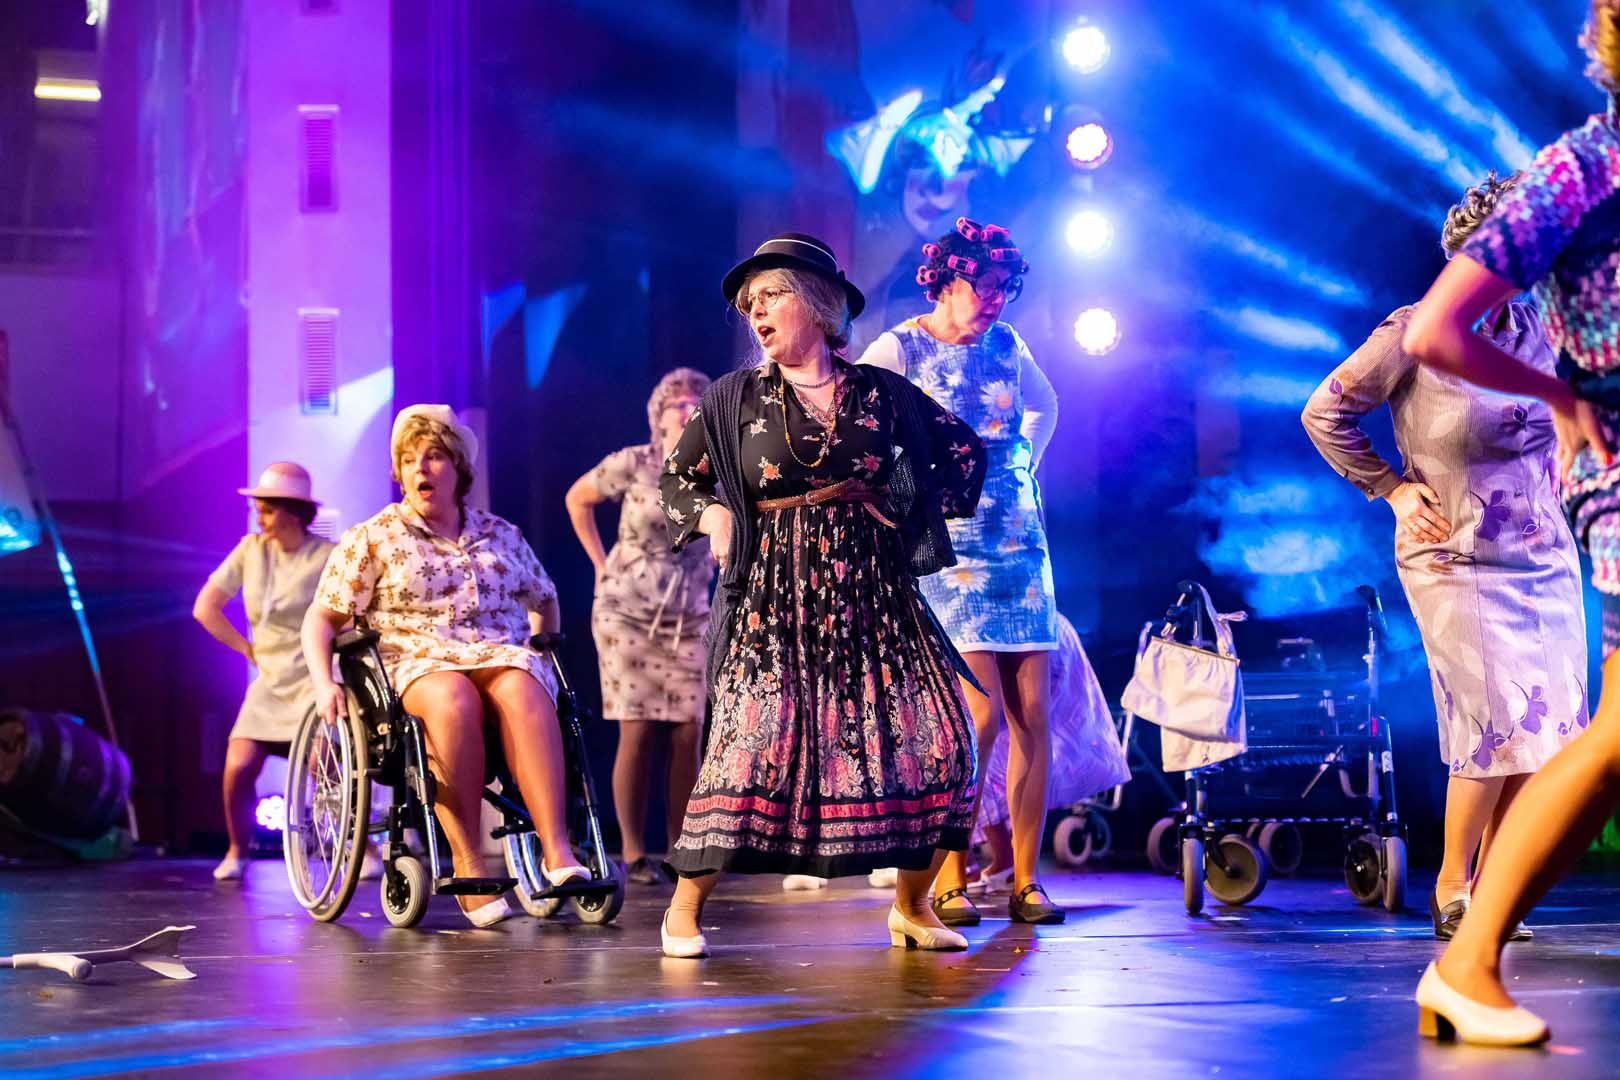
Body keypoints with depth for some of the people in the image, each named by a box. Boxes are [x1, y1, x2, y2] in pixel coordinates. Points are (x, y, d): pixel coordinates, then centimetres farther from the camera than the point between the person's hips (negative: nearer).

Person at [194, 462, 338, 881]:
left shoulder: (327, 556, -9)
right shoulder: (251, 549, 5)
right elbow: (204, 608, 7)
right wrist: (249, 650, 5)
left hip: (314, 678, -4)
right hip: (269, 682, 4)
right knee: (237, 768, -10)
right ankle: (237, 850, 13)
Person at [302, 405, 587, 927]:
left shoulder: (502, 535, 19)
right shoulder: (372, 538, 11)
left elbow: (545, 600, 34)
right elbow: (322, 619, 7)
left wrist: (547, 652, 21)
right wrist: (324, 683, -8)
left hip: (502, 655, 2)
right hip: (416, 663, -2)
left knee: (523, 692, -37)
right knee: (454, 701, -40)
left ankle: (556, 851, -47)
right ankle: (467, 862, -37)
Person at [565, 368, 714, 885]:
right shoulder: (634, 464, -6)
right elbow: (577, 499, 9)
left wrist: (703, 564, 7)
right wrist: (601, 563, 4)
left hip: (688, 621, 3)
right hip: (628, 614, -3)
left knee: (688, 733, -1)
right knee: (638, 731, -6)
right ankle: (633, 853, -1)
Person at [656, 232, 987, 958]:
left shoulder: (880, 392, 8)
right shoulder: (735, 397, 7)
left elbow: (964, 451, 16)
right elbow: (675, 481, 14)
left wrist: (922, 517, 7)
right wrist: (713, 515, -5)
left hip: (871, 587, 2)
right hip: (774, 593, -2)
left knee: (936, 736, -5)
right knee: (752, 739, -15)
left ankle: (911, 909, 11)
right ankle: (685, 907, -2)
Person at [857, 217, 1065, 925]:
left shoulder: (1005, 344, 12)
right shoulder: (899, 349, -3)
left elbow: (1044, 407, 31)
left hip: (1021, 543, 5)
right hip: (949, 552, -5)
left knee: (1033, 716, -2)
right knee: (982, 714, -15)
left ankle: (1025, 879, 5)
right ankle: (949, 878, -2)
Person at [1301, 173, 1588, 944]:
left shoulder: (1534, 328, 7)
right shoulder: (1414, 333, -11)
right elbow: (1324, 413, -4)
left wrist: (1553, 470, 12)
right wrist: (1391, 487, -5)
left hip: (1546, 557, 6)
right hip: (1458, 561, -6)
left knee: (1550, 724, 1)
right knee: (1500, 723, -13)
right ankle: (1450, 888, 3)